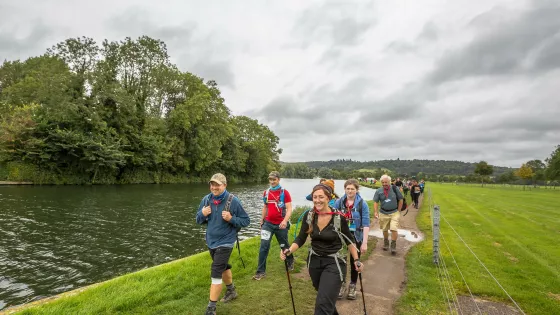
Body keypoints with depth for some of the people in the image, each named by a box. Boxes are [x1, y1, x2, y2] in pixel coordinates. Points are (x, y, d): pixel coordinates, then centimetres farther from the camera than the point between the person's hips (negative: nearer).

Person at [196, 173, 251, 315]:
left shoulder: (233, 201, -19)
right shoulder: (206, 199, -6)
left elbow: (246, 221, -12)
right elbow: (199, 220, 4)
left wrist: (231, 219, -28)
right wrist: (203, 214, -18)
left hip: (225, 243, -6)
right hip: (211, 241, 6)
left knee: (216, 273, -8)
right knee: (223, 266, 24)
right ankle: (231, 290, 47)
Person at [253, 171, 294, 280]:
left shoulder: (284, 192, -10)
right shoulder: (266, 192, 3)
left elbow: (289, 209, -14)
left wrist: (285, 221, -29)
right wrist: (261, 221, 16)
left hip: (280, 225, -3)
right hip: (268, 223, 3)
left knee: (284, 245, 15)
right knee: (264, 246, -6)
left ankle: (290, 261, 44)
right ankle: (261, 271, 3)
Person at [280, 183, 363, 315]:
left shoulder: (339, 218, -17)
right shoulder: (309, 216, -8)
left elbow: (349, 240, -3)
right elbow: (300, 239, -4)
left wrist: (356, 260, -5)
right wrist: (289, 251, -20)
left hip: (333, 263, -4)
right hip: (314, 262, 4)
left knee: (323, 304, -10)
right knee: (327, 297, 24)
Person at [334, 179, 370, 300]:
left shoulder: (362, 203, -11)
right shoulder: (339, 202, -6)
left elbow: (366, 224, -12)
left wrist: (365, 242, -16)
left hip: (356, 237, -1)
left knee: (354, 261, 13)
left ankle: (353, 286, 33)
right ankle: (342, 284, 29)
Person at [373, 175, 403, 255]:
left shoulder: (394, 189, -5)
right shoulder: (378, 191, -3)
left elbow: (400, 200, 3)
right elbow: (375, 202, 0)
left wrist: (398, 211, 2)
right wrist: (375, 212, -12)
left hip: (394, 213, -2)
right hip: (383, 213, 2)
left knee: (394, 229, -13)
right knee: (385, 230, 13)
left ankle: (393, 246, 5)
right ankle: (385, 243, 36)